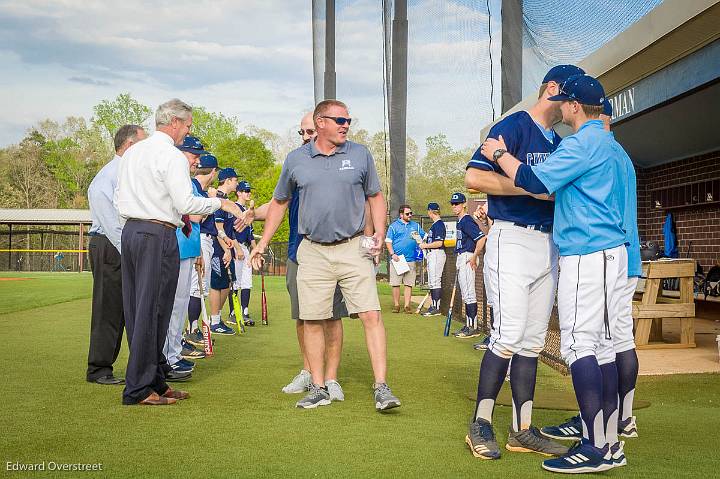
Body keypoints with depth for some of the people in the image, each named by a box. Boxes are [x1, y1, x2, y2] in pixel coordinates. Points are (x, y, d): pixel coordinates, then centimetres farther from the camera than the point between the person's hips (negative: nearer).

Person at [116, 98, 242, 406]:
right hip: (158, 235, -9)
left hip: (129, 230, 9)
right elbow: (186, 203, -17)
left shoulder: (132, 152, 15)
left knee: (135, 309, 10)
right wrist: (219, 203, -2)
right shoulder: (173, 157, -10)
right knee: (152, 311, -4)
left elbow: (120, 196, 18)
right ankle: (139, 389, -1)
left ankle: (156, 378, 19)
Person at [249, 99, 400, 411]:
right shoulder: (296, 160, 6)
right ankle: (319, 389, 16)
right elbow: (279, 202, 16)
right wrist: (263, 242, 12)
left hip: (354, 248, -1)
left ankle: (381, 388, -5)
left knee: (371, 315, -9)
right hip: (313, 252, 1)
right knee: (312, 321, 3)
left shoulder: (360, 155, 4)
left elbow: (375, 197, 12)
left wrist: (380, 235, -2)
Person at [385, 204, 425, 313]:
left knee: (409, 284, 1)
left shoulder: (415, 225, 15)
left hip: (410, 259, 2)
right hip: (397, 259, -2)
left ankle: (407, 305, 4)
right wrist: (392, 254, -10)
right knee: (395, 284, -1)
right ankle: (396, 305, 7)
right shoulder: (394, 226, 5)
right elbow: (388, 241, 1)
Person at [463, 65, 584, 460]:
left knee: (533, 341, 7)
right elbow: (474, 177, -17)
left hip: (548, 245, 8)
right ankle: (480, 425, 1)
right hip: (512, 240, -8)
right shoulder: (513, 127, -6)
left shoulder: (559, 142, 19)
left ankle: (522, 430, 12)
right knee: (509, 336, -11)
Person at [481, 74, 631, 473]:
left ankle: (595, 448, -12)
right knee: (602, 345, 9)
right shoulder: (615, 148, 20)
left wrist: (499, 155, -2)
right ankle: (610, 444, 11)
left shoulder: (582, 143, -10)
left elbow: (536, 182, -16)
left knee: (578, 343, -11)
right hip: (614, 252, 10)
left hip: (585, 254, -10)